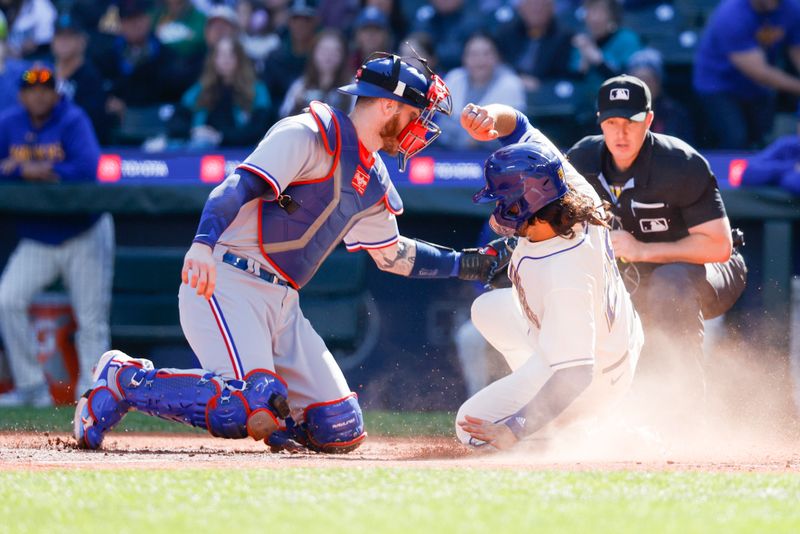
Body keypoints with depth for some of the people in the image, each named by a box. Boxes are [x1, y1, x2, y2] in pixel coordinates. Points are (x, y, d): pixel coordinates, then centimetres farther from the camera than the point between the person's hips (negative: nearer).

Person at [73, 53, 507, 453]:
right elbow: (238, 185, -22)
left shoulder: (373, 184, 19)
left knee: (341, 432, -3)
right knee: (248, 409, -28)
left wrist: (463, 264, 30)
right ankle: (124, 379, -8)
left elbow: (392, 254, 34)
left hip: (283, 305, 9)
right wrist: (204, 242, -39)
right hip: (225, 284, -8)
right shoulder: (309, 134, -8)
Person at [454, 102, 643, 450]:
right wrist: (490, 118, -33)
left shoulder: (564, 276, -43)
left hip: (596, 378, -9)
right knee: (488, 310, 27)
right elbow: (516, 125, -10)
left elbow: (575, 375, -40)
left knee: (473, 428, -3)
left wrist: (515, 430, -41)